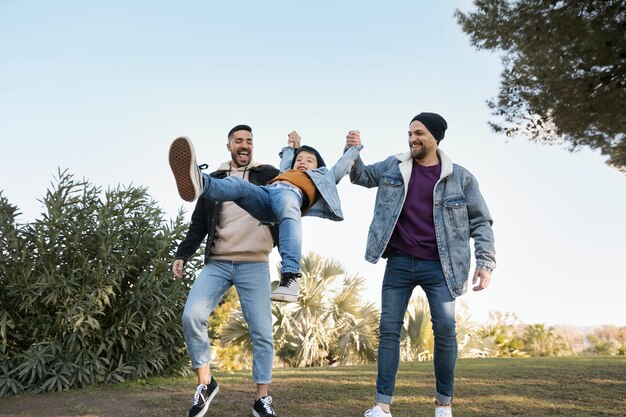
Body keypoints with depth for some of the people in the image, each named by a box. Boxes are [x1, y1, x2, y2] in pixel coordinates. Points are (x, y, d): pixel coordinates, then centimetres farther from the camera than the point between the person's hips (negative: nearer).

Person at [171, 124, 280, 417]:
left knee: (262, 332, -2)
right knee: (192, 316, -16)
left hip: (254, 265, -1)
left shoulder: (267, 175, 10)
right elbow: (198, 224, 15)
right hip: (217, 264, 2)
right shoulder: (214, 179, 15)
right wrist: (182, 255, 5)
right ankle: (205, 384, 3)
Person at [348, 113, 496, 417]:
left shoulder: (460, 177, 0)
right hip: (399, 262, 2)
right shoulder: (393, 166, 6)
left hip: (438, 265, -2)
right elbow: (361, 176, 18)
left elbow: (480, 222, 3)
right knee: (389, 329, 0)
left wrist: (485, 262, -8)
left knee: (446, 331, -6)